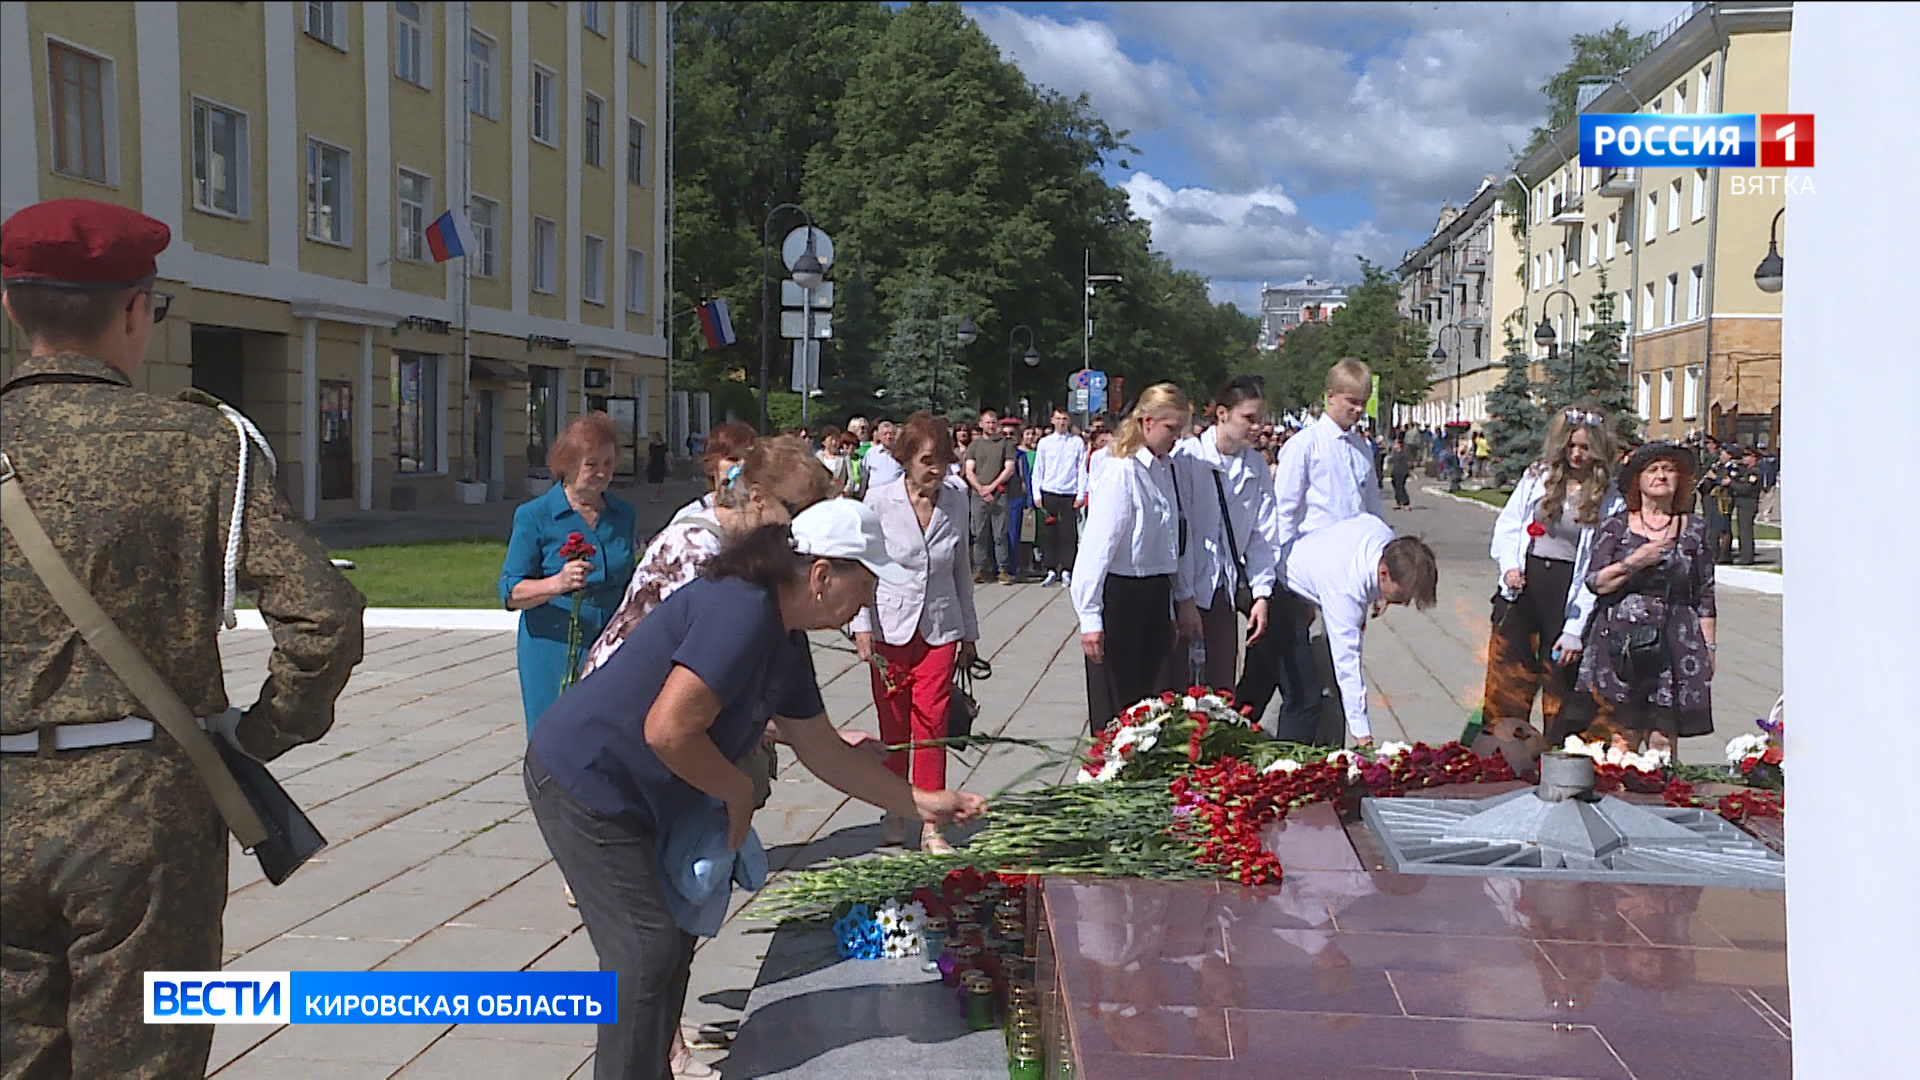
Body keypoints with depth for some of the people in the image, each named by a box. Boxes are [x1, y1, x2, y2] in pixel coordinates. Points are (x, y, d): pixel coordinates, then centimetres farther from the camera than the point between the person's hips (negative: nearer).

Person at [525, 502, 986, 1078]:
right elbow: (668, 730, -32)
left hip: (633, 794, 10)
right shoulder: (741, 611, -26)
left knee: (673, 939, 17)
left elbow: (823, 750, 14)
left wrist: (920, 803, 14)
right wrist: (739, 792, -15)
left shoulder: (785, 640, 6)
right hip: (583, 784, -10)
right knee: (647, 951, -7)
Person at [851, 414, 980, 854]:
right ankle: (895, 810, 26)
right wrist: (862, 625, -9)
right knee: (893, 725, 9)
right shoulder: (879, 501, -7)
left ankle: (931, 826, -1)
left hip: (940, 628, 1)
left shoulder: (956, 503, 1)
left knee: (932, 724, -4)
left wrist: (969, 633, 15)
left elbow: (961, 570, 11)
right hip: (890, 628, -1)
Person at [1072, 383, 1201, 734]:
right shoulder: (1120, 471, -16)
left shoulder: (1165, 468, 9)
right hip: (1120, 596, -8)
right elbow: (1097, 544, -19)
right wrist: (1090, 617, -21)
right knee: (1117, 707, 1)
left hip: (1156, 593, 8)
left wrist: (1184, 598, 15)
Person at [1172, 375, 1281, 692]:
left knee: (1221, 682, 5)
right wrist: (1184, 598, -15)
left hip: (1224, 588, 5)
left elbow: (1263, 534, 6)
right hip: (1183, 588, -4)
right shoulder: (1186, 457, -11)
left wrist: (1261, 594, -2)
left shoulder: (1256, 466, 5)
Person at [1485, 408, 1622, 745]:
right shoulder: (1536, 477, 8)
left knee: (1562, 676, 3)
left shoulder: (1609, 499, -2)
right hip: (1523, 585, 2)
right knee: (1507, 671, 1)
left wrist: (1576, 628, -9)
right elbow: (1507, 525, 12)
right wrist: (1510, 566, -8)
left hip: (1569, 593, -2)